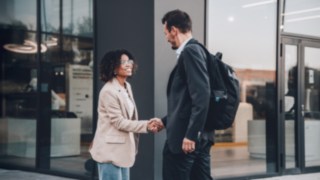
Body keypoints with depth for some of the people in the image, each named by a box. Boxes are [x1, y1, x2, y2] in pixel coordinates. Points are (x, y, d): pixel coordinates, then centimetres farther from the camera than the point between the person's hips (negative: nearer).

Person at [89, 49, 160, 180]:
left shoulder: (127, 87, 10)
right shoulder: (108, 91, -17)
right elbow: (119, 122, -18)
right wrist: (145, 125, -20)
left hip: (123, 148, 9)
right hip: (111, 149, -9)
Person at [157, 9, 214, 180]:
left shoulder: (190, 51, -13)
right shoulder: (194, 51, 16)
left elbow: (201, 96, -22)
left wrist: (190, 134, -23)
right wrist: (165, 121, 24)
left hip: (185, 136, -9)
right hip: (199, 136, 9)